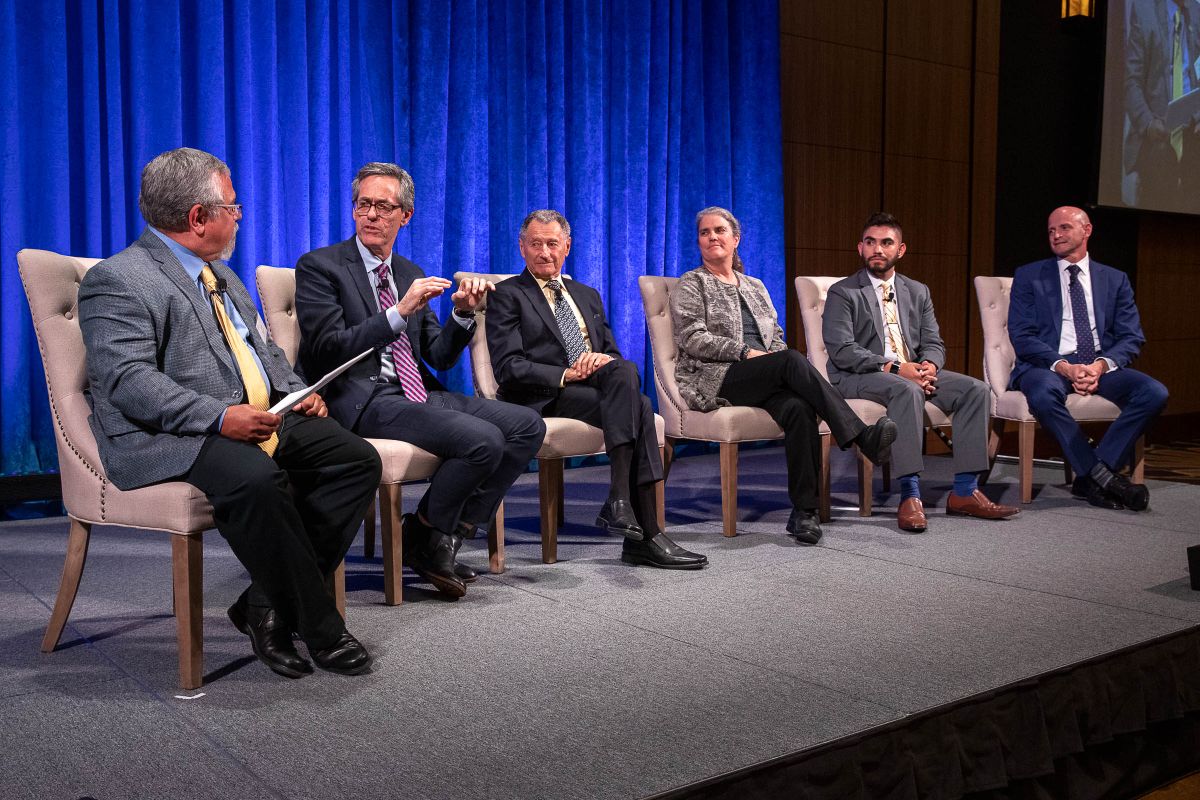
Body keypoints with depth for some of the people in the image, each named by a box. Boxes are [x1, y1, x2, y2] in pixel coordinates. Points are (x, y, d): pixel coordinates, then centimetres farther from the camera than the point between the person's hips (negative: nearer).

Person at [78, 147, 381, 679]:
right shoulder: (117, 281, -6)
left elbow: (264, 347, 28)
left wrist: (298, 393, 7)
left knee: (357, 459, -11)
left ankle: (266, 606, -7)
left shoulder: (221, 274, 22)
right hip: (175, 437, -8)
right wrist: (219, 417, -28)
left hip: (265, 417, 9)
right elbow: (128, 381, -18)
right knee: (256, 479, -37)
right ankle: (317, 626, -19)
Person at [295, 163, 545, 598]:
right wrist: (400, 312, -19)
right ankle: (425, 538, -3)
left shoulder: (410, 273, 19)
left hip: (419, 394, 7)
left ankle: (453, 531, 0)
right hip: (363, 399, -7)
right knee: (483, 440, -27)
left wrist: (462, 314, -4)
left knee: (528, 426, -8)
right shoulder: (320, 266, 0)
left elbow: (440, 357, 16)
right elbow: (328, 349, -12)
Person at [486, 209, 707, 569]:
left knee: (624, 370, -31)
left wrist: (604, 360, -6)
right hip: (545, 399, -5)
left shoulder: (587, 295, 27)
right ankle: (646, 533, -33)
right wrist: (566, 374, -19)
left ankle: (619, 500, -33)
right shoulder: (508, 296, 8)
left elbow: (614, 354, 20)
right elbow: (508, 367, -6)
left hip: (598, 386, 5)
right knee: (636, 406, -30)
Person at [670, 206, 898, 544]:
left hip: (764, 378, 5)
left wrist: (784, 363, -2)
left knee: (799, 408, -31)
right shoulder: (691, 284, 10)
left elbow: (776, 335, 22)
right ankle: (862, 436, -40)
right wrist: (745, 352, -14)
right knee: (792, 359, -32)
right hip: (716, 379, -5)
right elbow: (692, 338, -4)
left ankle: (804, 511, -31)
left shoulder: (755, 286, 27)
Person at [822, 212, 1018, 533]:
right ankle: (910, 495, -36)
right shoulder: (842, 293, 0)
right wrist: (893, 368, -22)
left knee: (975, 389, -15)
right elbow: (842, 351, -12)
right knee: (907, 390, -37)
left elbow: (933, 343, 14)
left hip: (912, 372, 6)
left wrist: (929, 364, -11)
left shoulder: (918, 292, 19)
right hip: (858, 378, -6)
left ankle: (965, 491, -14)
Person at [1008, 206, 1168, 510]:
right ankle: (1102, 475, -26)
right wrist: (1063, 366, -18)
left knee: (1154, 393, -25)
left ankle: (1090, 478, -20)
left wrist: (1102, 365, -15)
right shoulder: (1029, 277, 9)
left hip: (1101, 366, 3)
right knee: (1043, 393, -38)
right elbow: (1021, 336, -2)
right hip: (1048, 365, -3)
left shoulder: (1115, 280, 17)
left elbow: (1132, 337, 8)